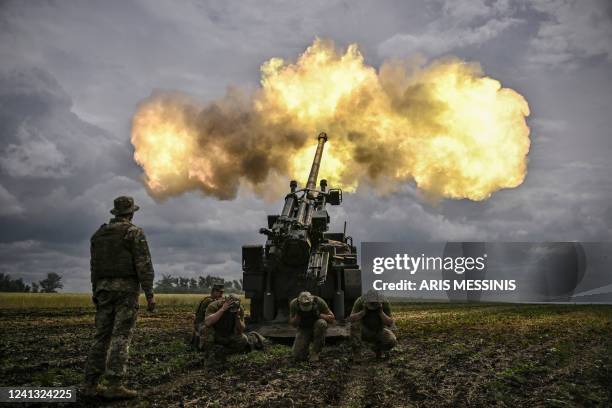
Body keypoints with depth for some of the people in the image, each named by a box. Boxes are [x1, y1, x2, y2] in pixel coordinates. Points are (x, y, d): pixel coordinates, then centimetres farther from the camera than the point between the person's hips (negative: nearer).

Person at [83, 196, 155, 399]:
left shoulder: (99, 234, 14)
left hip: (104, 288, 6)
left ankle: (91, 384, 7)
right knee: (121, 336, -7)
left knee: (102, 336, 8)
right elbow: (144, 265, -12)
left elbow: (94, 266, 16)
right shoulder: (134, 232, -6)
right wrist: (149, 294, -11)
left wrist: (96, 292, 21)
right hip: (126, 288, -6)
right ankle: (115, 385, -10)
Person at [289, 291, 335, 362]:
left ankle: (315, 352, -19)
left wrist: (319, 315, -30)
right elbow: (292, 324, -8)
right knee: (297, 357, -20)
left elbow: (332, 318, -15)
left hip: (317, 329, 0)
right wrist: (297, 316, -28)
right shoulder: (294, 303, -19)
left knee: (321, 323, -37)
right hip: (303, 330, 0)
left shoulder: (319, 301, -23)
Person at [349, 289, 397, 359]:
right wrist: (364, 311, -40)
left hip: (379, 332, 1)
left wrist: (381, 312, -36)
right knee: (355, 323, -33)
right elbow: (350, 319, -28)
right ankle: (355, 354, -19)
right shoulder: (360, 301, -23)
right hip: (364, 332, -1)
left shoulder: (385, 303, -21)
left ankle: (377, 348, 7)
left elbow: (390, 323, -22)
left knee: (392, 341, -27)